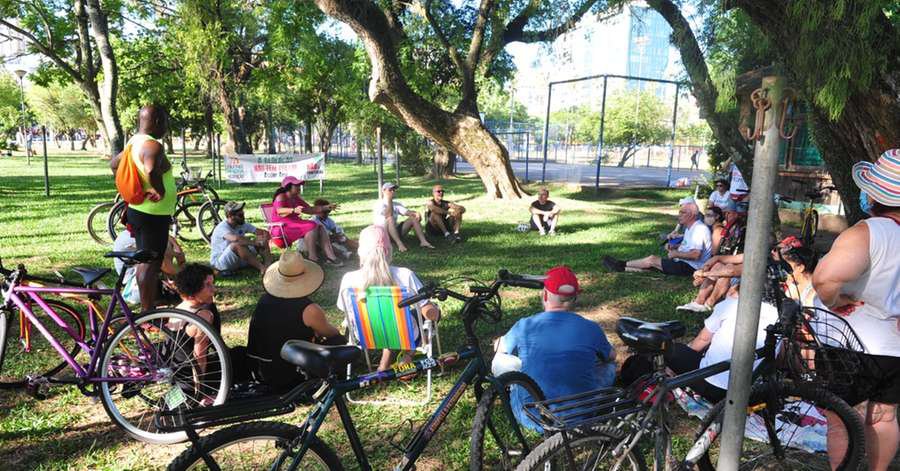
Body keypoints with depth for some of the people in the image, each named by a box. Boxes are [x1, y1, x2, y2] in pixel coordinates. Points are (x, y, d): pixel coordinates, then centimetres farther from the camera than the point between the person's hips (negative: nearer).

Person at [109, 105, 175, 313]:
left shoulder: (134, 142, 11)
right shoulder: (153, 145, -19)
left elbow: (114, 164, 24)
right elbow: (151, 170, -38)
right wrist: (160, 191, -23)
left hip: (138, 209, 10)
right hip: (154, 214, -10)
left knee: (145, 260, 18)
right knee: (151, 263, -4)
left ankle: (146, 308, 29)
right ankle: (148, 313, 2)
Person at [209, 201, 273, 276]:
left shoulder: (243, 224, 1)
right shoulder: (222, 227, -22)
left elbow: (262, 232, -5)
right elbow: (235, 238, -44)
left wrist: (265, 235, -29)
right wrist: (254, 242, -35)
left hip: (239, 260, 7)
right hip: (219, 262, -7)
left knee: (262, 241, -9)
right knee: (237, 244, -37)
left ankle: (268, 265, -34)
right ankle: (262, 268, -37)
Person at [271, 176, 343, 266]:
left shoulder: (296, 198, 14)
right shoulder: (281, 197, -11)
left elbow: (309, 209, 19)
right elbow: (279, 211, -31)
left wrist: (326, 208, 10)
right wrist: (293, 210, -50)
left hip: (294, 224, 9)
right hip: (282, 228, -9)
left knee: (320, 227, -9)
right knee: (312, 227, -27)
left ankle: (330, 257, -18)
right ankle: (313, 258, -25)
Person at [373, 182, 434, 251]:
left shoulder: (396, 204, 13)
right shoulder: (379, 204, -6)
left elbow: (406, 212, -5)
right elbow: (389, 215, -24)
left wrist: (416, 214, -25)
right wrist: (389, 200, -17)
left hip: (395, 232, 6)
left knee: (414, 218, -8)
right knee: (390, 219, -35)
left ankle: (423, 241, -23)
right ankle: (399, 244, -46)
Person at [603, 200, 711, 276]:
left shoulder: (700, 229, -21)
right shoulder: (690, 227, 13)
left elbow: (695, 255, -30)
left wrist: (676, 254, -18)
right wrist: (674, 247, 9)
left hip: (690, 267, -10)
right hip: (683, 262, 10)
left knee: (652, 259, -11)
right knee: (653, 260, 0)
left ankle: (622, 265, 1)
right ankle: (620, 267, -3)